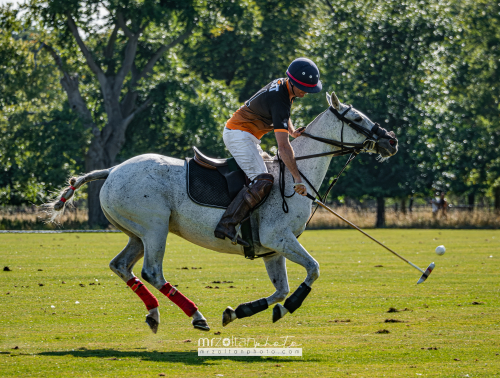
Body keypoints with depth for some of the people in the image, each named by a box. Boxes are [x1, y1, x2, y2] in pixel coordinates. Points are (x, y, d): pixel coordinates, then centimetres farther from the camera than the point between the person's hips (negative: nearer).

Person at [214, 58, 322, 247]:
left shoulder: (281, 84, 3)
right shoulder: (279, 100, -26)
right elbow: (283, 147, -32)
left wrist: (293, 132, 10)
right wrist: (298, 178, -35)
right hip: (239, 135, -11)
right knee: (263, 181, -25)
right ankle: (226, 225, -33)